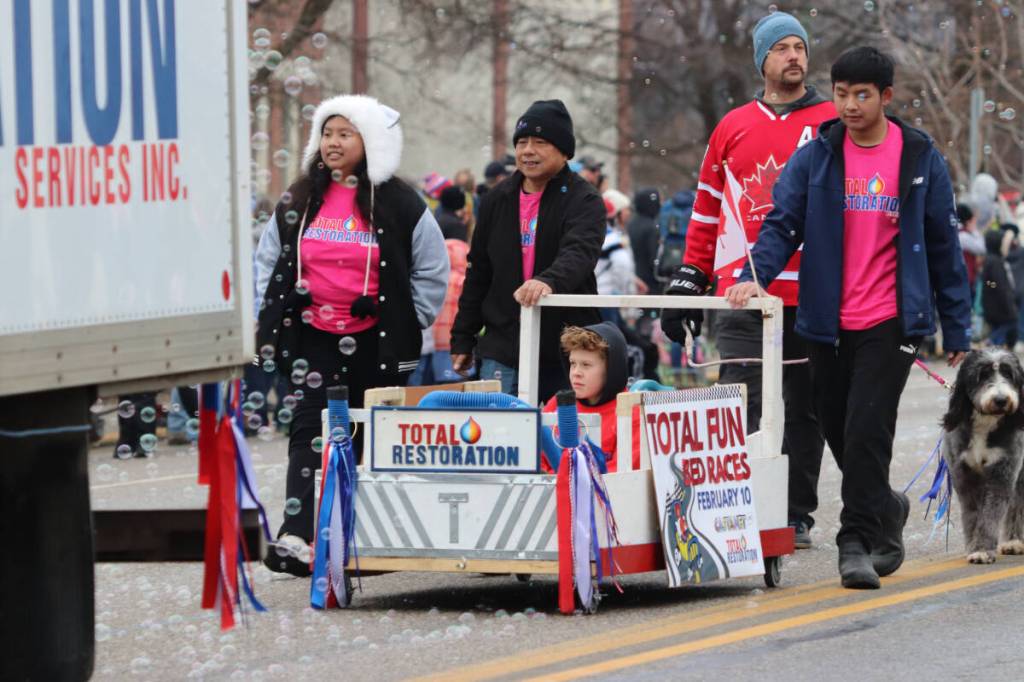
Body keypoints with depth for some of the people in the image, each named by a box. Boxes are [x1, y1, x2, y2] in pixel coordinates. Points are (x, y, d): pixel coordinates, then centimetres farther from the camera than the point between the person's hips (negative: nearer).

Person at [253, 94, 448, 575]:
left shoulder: (399, 205, -2)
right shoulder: (299, 201, 8)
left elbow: (432, 270, 4)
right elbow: (268, 260, 19)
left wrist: (408, 325, 1)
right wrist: (267, 317, 10)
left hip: (376, 343, -2)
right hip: (313, 337, 2)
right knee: (309, 429, -11)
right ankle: (297, 538, -20)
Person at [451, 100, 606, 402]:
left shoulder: (583, 200, -3)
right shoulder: (497, 200, 12)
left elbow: (580, 253, -24)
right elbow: (478, 274, 19)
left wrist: (549, 281, -45)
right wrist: (462, 339, 16)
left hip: (566, 352, -4)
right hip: (502, 351, 4)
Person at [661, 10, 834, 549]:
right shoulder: (733, 128, 11)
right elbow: (707, 210, 15)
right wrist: (689, 279, 10)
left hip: (812, 297, -1)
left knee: (803, 410, 6)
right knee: (743, 411, -6)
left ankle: (796, 515, 14)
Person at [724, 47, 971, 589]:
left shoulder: (920, 159, 2)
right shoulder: (814, 158, 4)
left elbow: (943, 245, 6)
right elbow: (783, 223, 0)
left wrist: (956, 329, 6)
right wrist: (757, 274, -21)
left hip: (891, 323, -3)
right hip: (827, 323, 3)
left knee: (866, 432, -13)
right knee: (840, 435, 11)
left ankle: (857, 544, -5)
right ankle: (885, 511, 36)